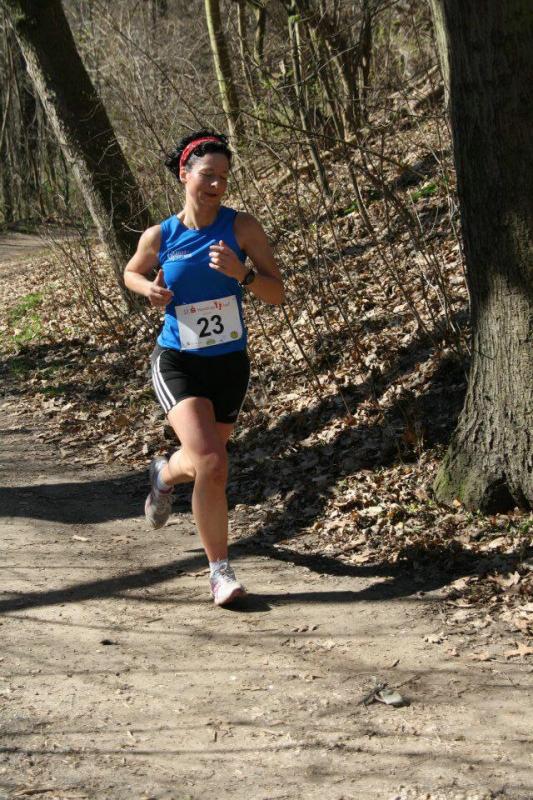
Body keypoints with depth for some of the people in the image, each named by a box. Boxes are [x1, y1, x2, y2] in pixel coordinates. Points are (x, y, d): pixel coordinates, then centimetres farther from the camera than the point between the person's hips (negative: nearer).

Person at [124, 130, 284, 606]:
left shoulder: (242, 227, -8)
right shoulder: (160, 237, -6)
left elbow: (277, 295, -9)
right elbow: (132, 272, 16)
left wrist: (241, 272, -28)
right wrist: (149, 289, -7)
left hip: (230, 365, 2)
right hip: (178, 364, -2)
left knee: (204, 463, 20)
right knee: (211, 465, -21)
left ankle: (165, 475, 58)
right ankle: (220, 570, -6)